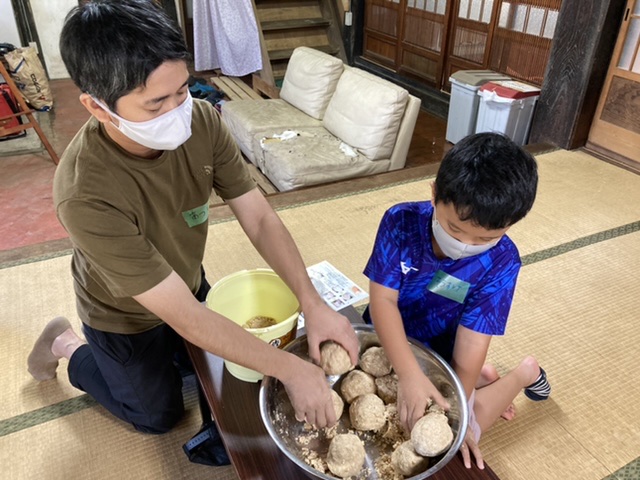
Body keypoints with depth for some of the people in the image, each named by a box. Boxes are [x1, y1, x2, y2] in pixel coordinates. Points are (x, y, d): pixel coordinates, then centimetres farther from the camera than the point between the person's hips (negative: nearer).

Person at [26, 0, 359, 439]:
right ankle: (69, 347, 35)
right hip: (128, 319, -5)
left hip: (189, 284, 5)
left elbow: (260, 218, -21)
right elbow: (184, 317, -38)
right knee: (160, 416, 21)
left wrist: (312, 303, -31)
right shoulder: (86, 196, -41)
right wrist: (290, 369, -35)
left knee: (223, 369, 29)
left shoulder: (201, 121, -26)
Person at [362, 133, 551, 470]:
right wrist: (409, 373, -40)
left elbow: (472, 340, -22)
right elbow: (382, 300, -29)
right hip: (386, 341, 3)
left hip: (439, 356, -2)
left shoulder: (501, 262, -25)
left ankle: (526, 373, 21)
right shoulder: (401, 221, -26)